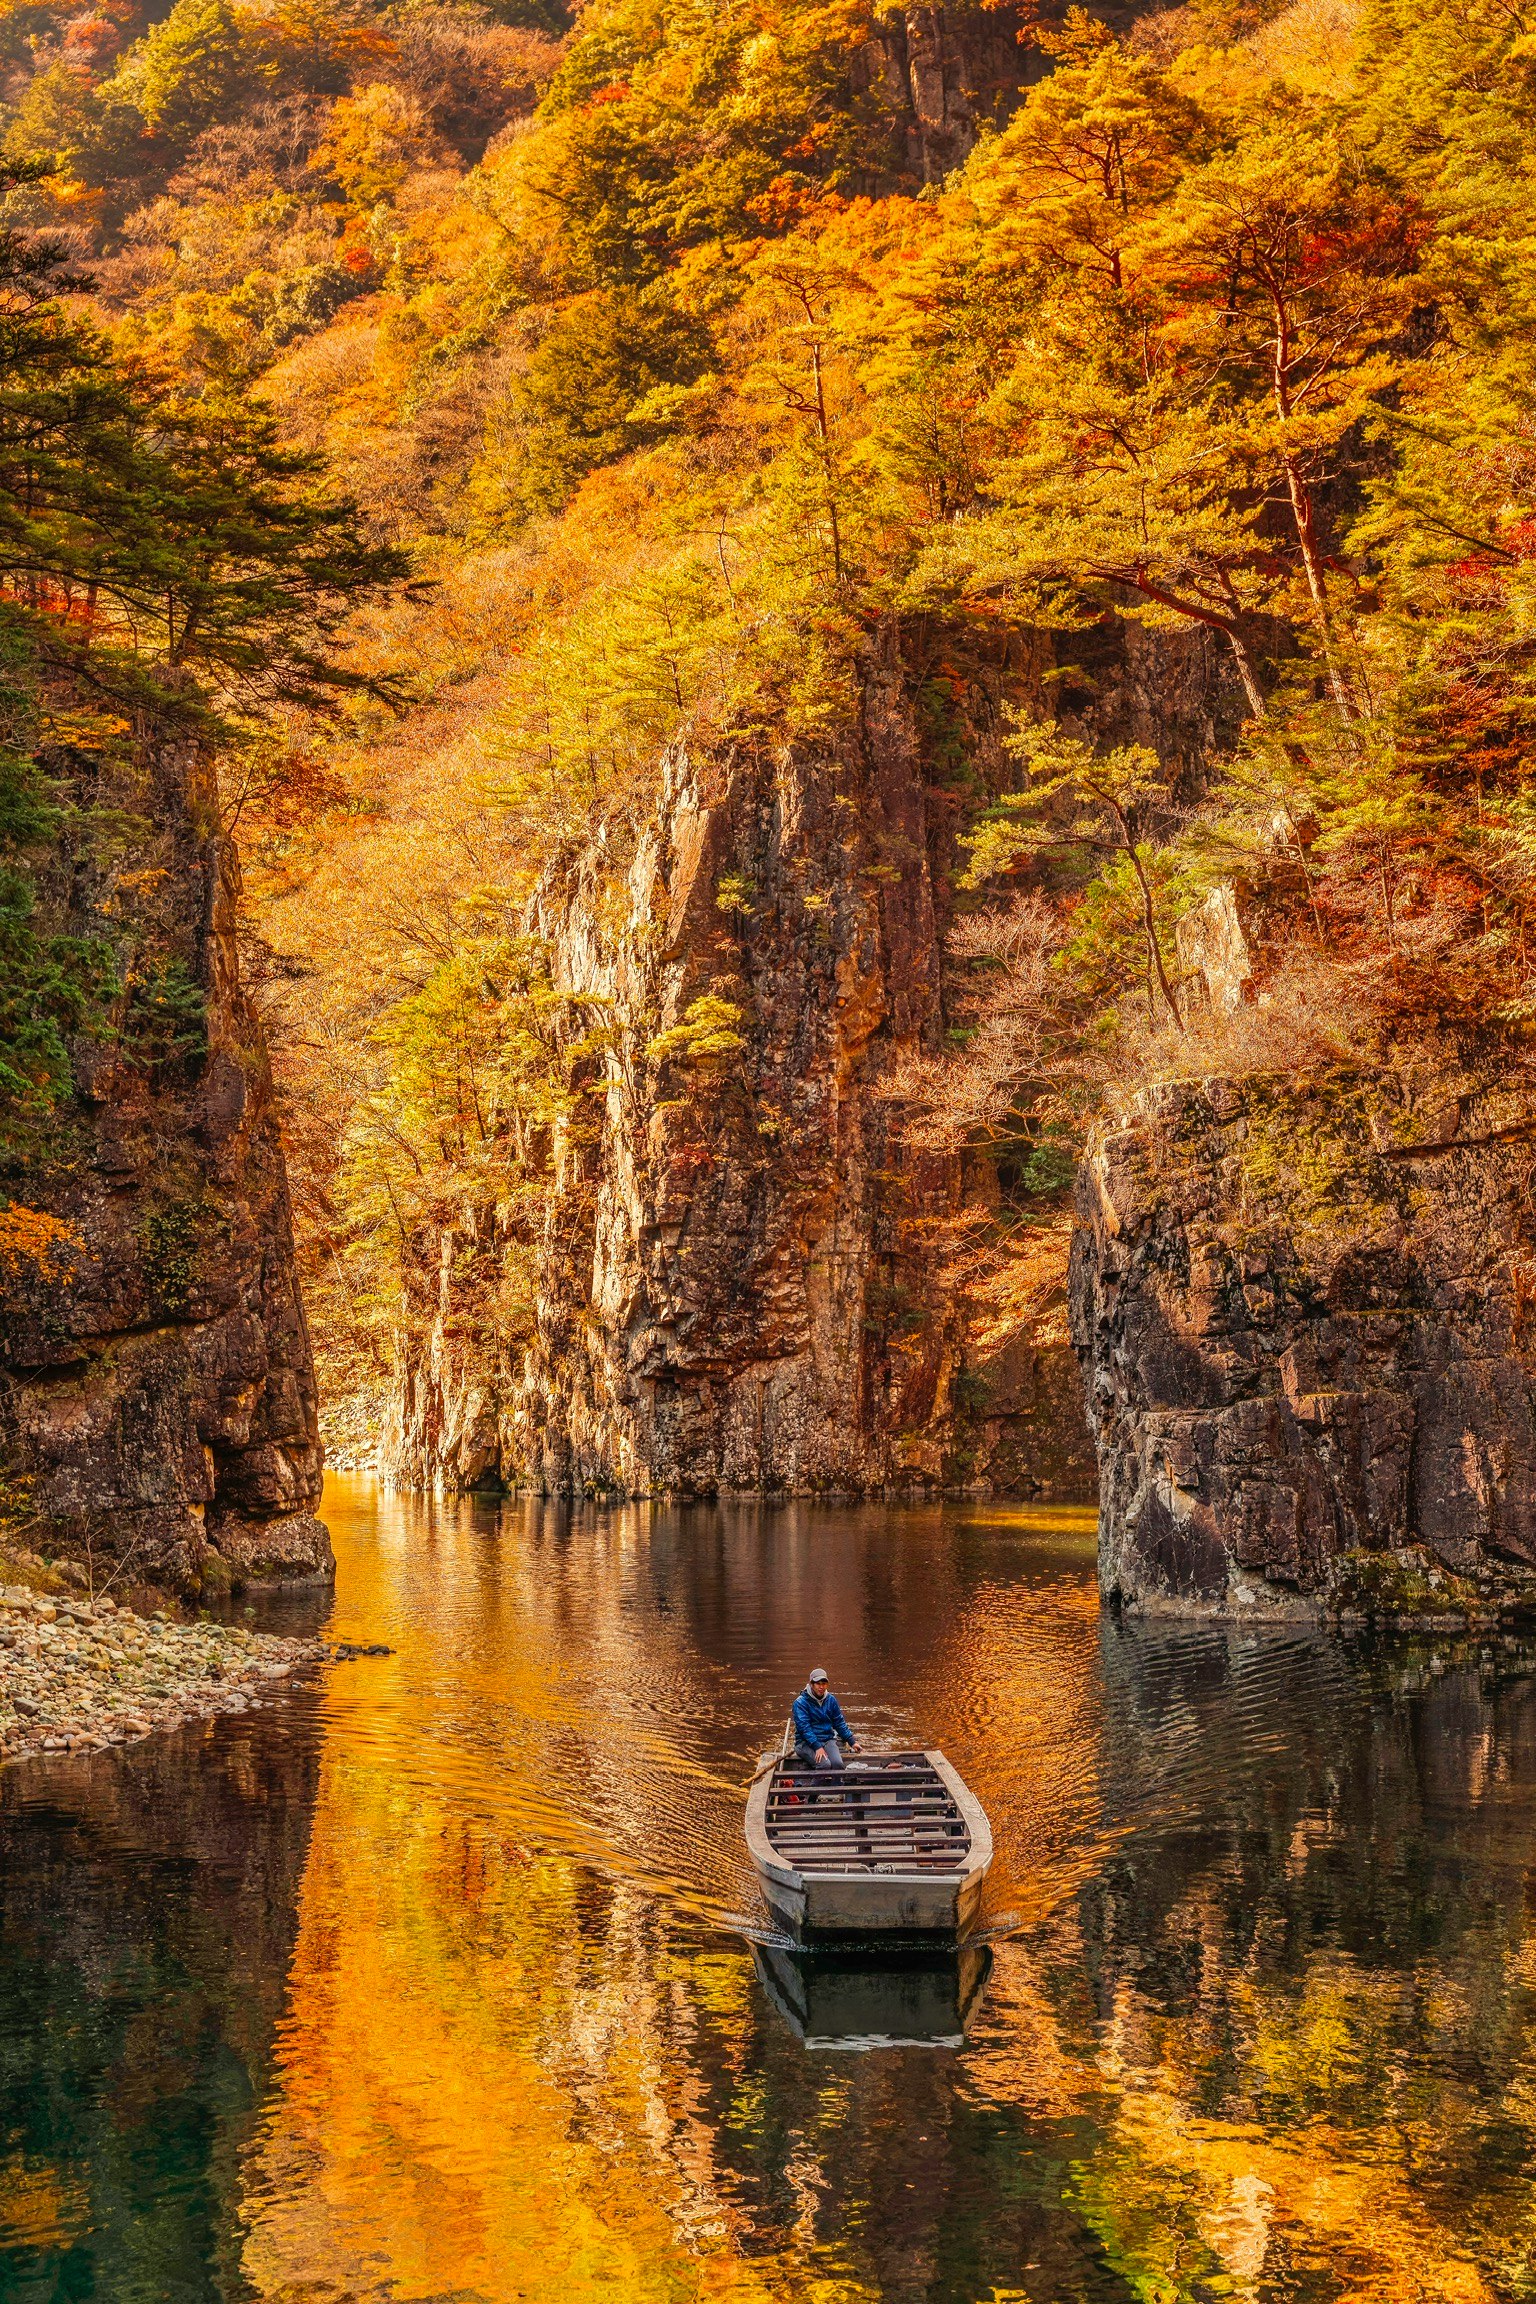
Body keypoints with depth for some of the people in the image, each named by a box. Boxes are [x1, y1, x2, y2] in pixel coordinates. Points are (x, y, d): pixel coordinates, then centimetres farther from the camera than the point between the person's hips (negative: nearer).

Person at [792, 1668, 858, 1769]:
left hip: (828, 1739, 5)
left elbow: (839, 1723, 18)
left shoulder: (831, 1700, 9)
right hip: (806, 1742, -5)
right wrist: (817, 1747, -25)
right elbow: (804, 1727, -16)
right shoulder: (801, 1702, -8)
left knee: (837, 1764, -25)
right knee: (825, 1764, -31)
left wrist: (852, 1742, 12)